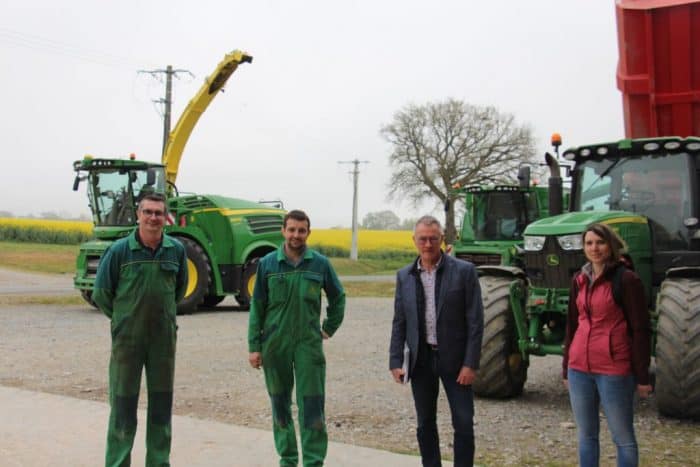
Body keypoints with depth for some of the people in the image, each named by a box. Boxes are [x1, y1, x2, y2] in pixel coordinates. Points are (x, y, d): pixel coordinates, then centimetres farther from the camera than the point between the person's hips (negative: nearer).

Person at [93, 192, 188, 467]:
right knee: (123, 404, 3)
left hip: (164, 338, 3)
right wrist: (123, 318, 8)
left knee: (161, 403, 12)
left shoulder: (176, 250, -3)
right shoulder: (119, 250, -11)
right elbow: (101, 293, -1)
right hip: (127, 339, -3)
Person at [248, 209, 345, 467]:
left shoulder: (320, 263, 0)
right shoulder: (267, 263, -1)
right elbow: (257, 307, 1)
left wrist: (330, 328, 11)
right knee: (280, 404, 10)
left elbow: (337, 297, 15)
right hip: (274, 344, 1)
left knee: (312, 405, -4)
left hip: (309, 344, -1)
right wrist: (254, 346, -1)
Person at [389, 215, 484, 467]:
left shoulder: (464, 271, -7)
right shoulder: (404, 276, 5)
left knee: (464, 424, 1)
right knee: (425, 424, 12)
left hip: (454, 359, -3)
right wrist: (396, 362, 0)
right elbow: (399, 323, 7)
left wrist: (470, 364, -13)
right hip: (421, 359, 3)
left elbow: (475, 321, -8)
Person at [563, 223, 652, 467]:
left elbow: (641, 330, -8)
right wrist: (566, 369, 16)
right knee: (586, 435, 14)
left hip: (614, 371, -6)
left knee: (623, 438, 5)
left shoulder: (627, 279, -8)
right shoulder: (579, 280, 9)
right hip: (580, 369, 6)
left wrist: (642, 376, -9)